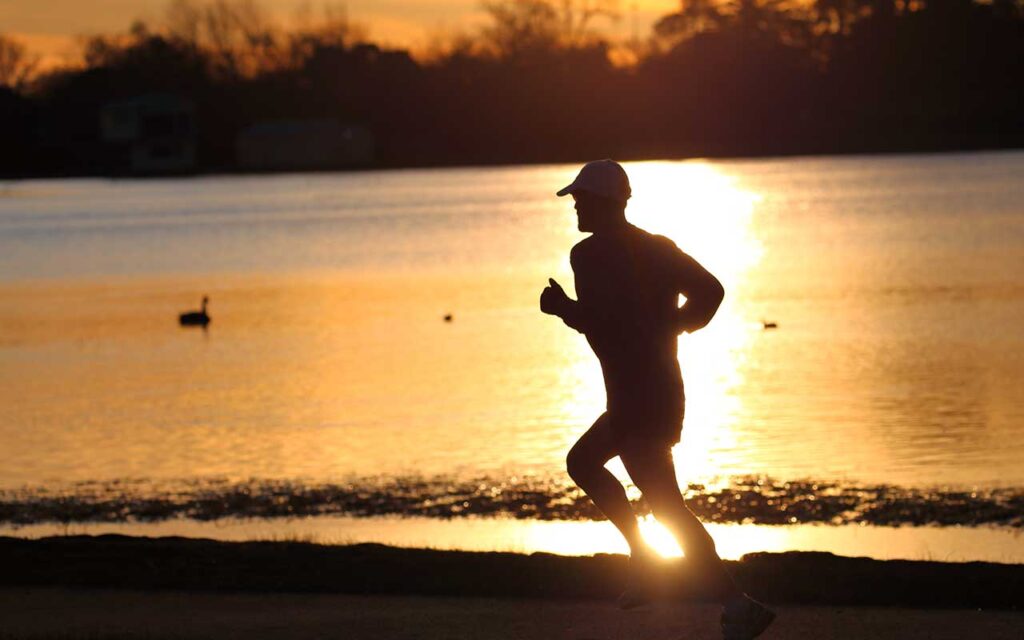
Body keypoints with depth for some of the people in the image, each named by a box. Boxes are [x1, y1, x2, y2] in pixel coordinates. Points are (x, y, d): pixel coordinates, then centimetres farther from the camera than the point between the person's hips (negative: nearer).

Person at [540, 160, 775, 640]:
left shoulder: (589, 254, -11)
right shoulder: (656, 248, 11)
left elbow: (601, 320, -21)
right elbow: (709, 290, 3)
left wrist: (563, 307, -2)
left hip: (636, 393, -9)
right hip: (662, 387, 9)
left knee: (666, 506, -9)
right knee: (582, 462, 26)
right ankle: (643, 561, 18)